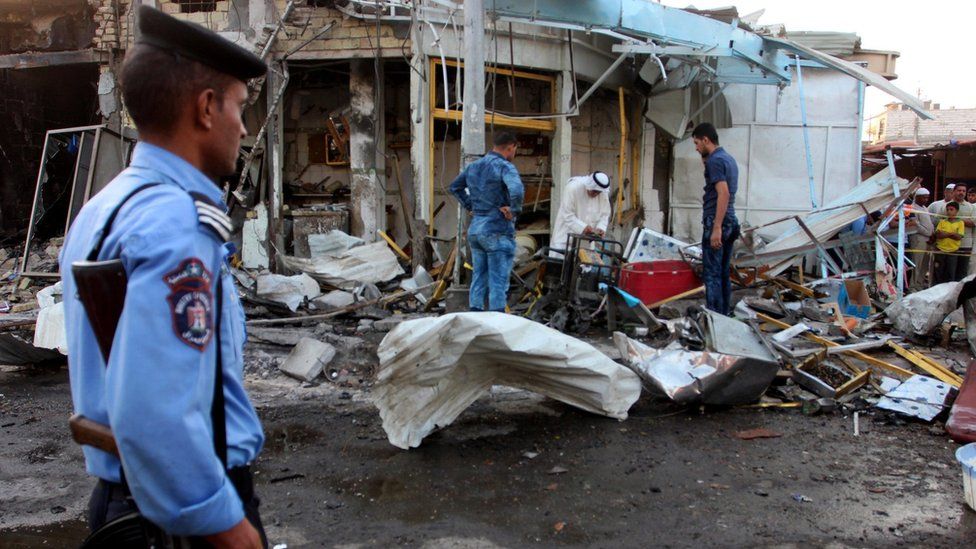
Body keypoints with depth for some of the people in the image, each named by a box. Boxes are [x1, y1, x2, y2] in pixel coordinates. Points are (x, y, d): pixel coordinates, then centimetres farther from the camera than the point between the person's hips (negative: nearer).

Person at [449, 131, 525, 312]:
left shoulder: (474, 166, 12)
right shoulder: (505, 166, -13)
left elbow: (455, 186, 25)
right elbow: (517, 190, -31)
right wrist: (514, 210, -15)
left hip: (475, 229, 7)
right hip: (498, 231, -7)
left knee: (478, 278, 14)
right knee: (498, 282, -3)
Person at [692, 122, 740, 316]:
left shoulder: (715, 160, -12)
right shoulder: (729, 159, 16)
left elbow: (724, 193, -21)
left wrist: (716, 228, -24)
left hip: (716, 222, -9)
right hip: (730, 222, 9)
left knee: (712, 274, -6)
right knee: (724, 273, 12)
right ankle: (725, 315, 16)